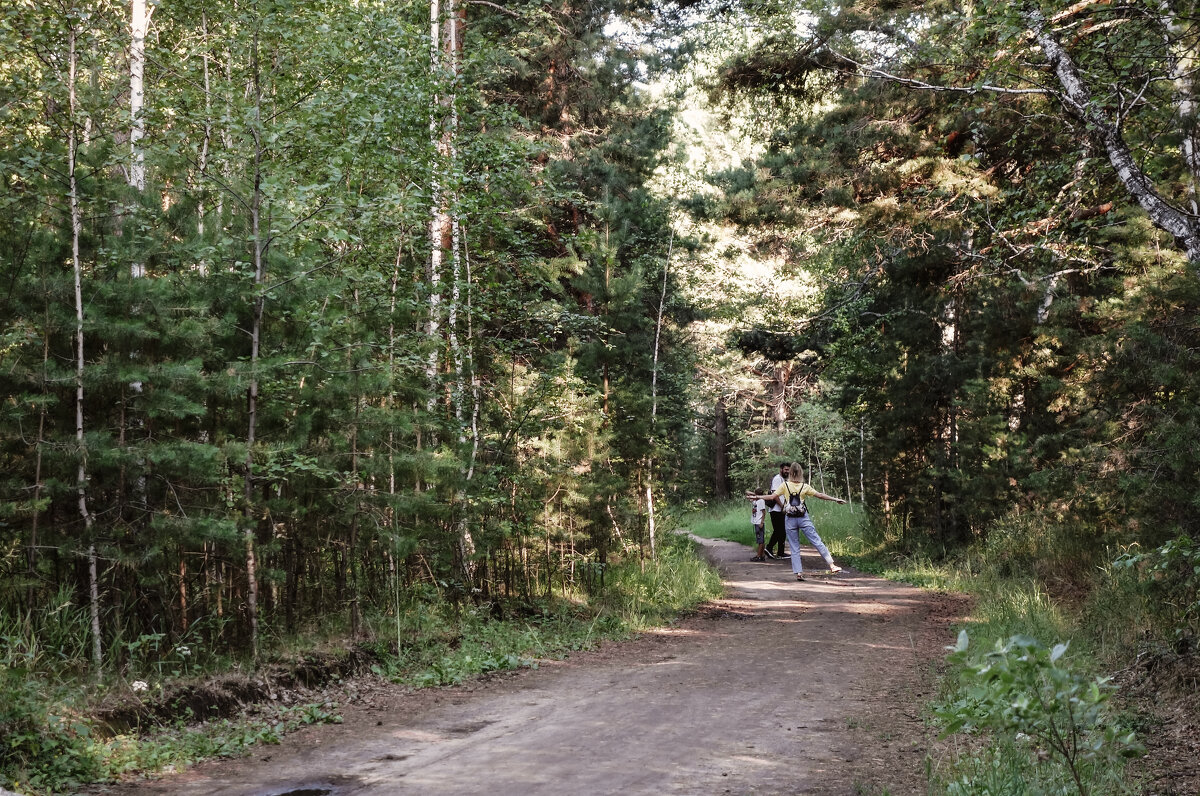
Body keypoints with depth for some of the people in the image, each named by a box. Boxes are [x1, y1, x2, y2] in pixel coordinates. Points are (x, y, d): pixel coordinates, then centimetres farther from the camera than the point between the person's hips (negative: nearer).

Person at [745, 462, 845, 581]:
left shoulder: (785, 485, -3)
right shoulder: (805, 487, -1)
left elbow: (772, 496, -4)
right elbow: (820, 495, 1)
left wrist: (756, 497, 6)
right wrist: (835, 499, 11)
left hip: (790, 519, 0)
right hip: (803, 518, 0)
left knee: (795, 548, 6)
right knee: (817, 542, 2)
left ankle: (798, 572, 1)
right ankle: (831, 565, 0)